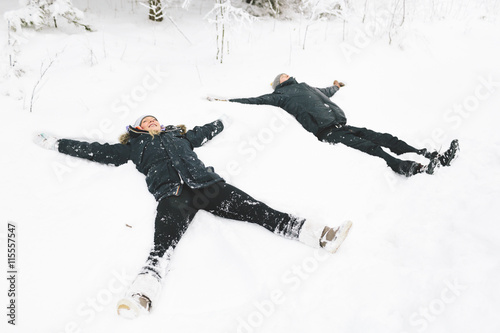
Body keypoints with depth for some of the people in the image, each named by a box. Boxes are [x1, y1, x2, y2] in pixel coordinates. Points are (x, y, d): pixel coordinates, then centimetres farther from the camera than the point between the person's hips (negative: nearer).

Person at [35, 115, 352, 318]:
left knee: (256, 209, -13)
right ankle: (142, 295, -56)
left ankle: (320, 235, -21)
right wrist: (56, 143, 34)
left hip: (206, 182, 3)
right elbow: (97, 150, 31)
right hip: (171, 192, -2)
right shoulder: (134, 145, 29)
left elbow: (207, 130, 48)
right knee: (164, 242, -31)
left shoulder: (178, 135, 35)